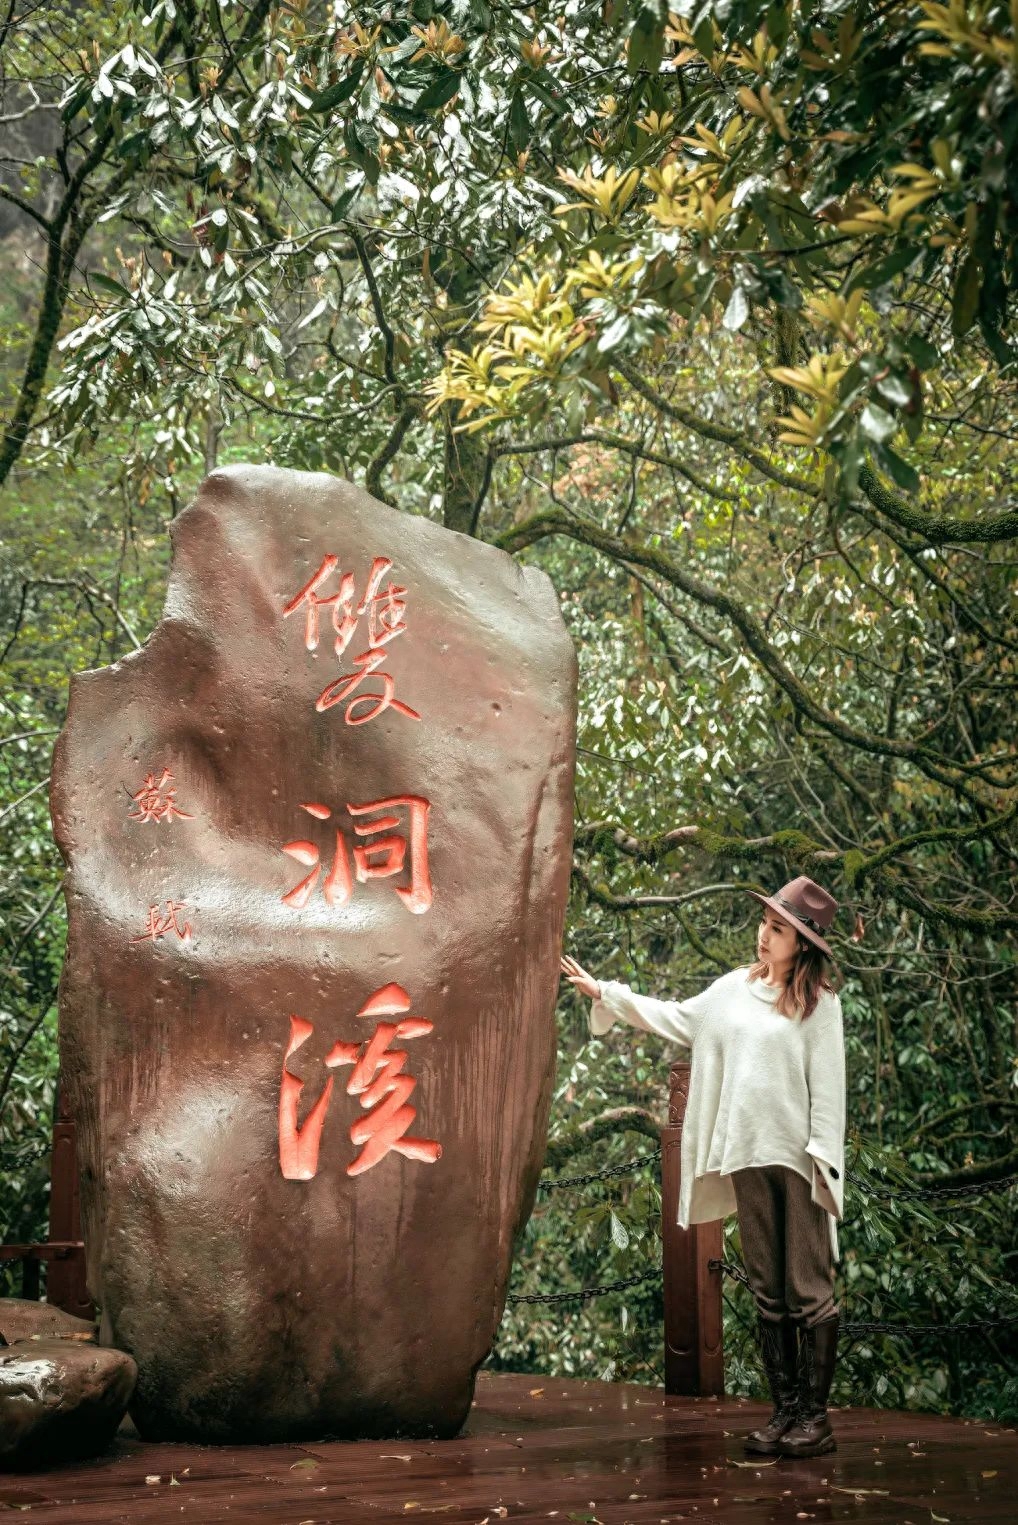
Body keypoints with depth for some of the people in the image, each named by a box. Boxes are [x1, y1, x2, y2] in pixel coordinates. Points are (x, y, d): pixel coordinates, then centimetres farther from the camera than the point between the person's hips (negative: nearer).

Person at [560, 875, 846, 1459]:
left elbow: (827, 1086, -6)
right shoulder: (738, 988, 11)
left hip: (799, 1159, -5)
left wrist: (822, 1159, -12)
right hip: (748, 1155, 5)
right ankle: (785, 1410, 13)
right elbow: (676, 1018, 22)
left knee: (810, 1289, -3)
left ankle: (816, 1415, 3)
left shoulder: (819, 1002, -3)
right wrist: (605, 993, 22)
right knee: (767, 1291, 8)